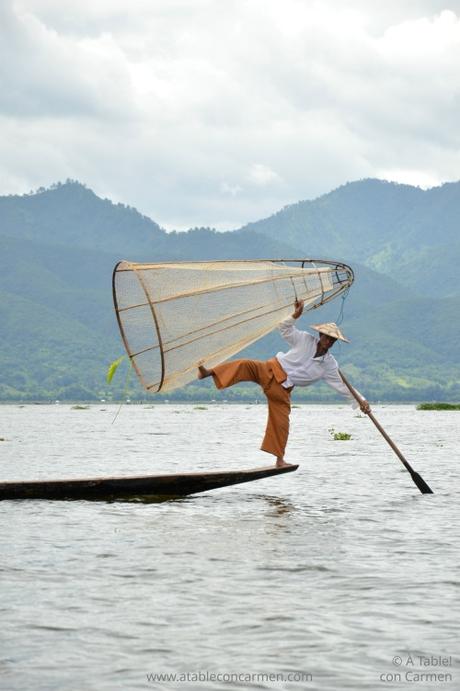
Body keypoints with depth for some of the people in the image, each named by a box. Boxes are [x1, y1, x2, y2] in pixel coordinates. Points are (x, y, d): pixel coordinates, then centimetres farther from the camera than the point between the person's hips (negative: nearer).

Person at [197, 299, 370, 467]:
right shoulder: (305, 340, -1)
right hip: (271, 370, -2)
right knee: (245, 365, -30)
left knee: (281, 423, -2)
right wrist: (296, 315, -17)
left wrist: (361, 401, -5)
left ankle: (280, 459, 14)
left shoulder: (329, 365, 2)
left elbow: (342, 385, 3)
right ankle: (209, 372, -40)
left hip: (282, 389, 2)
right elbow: (284, 328, 1)